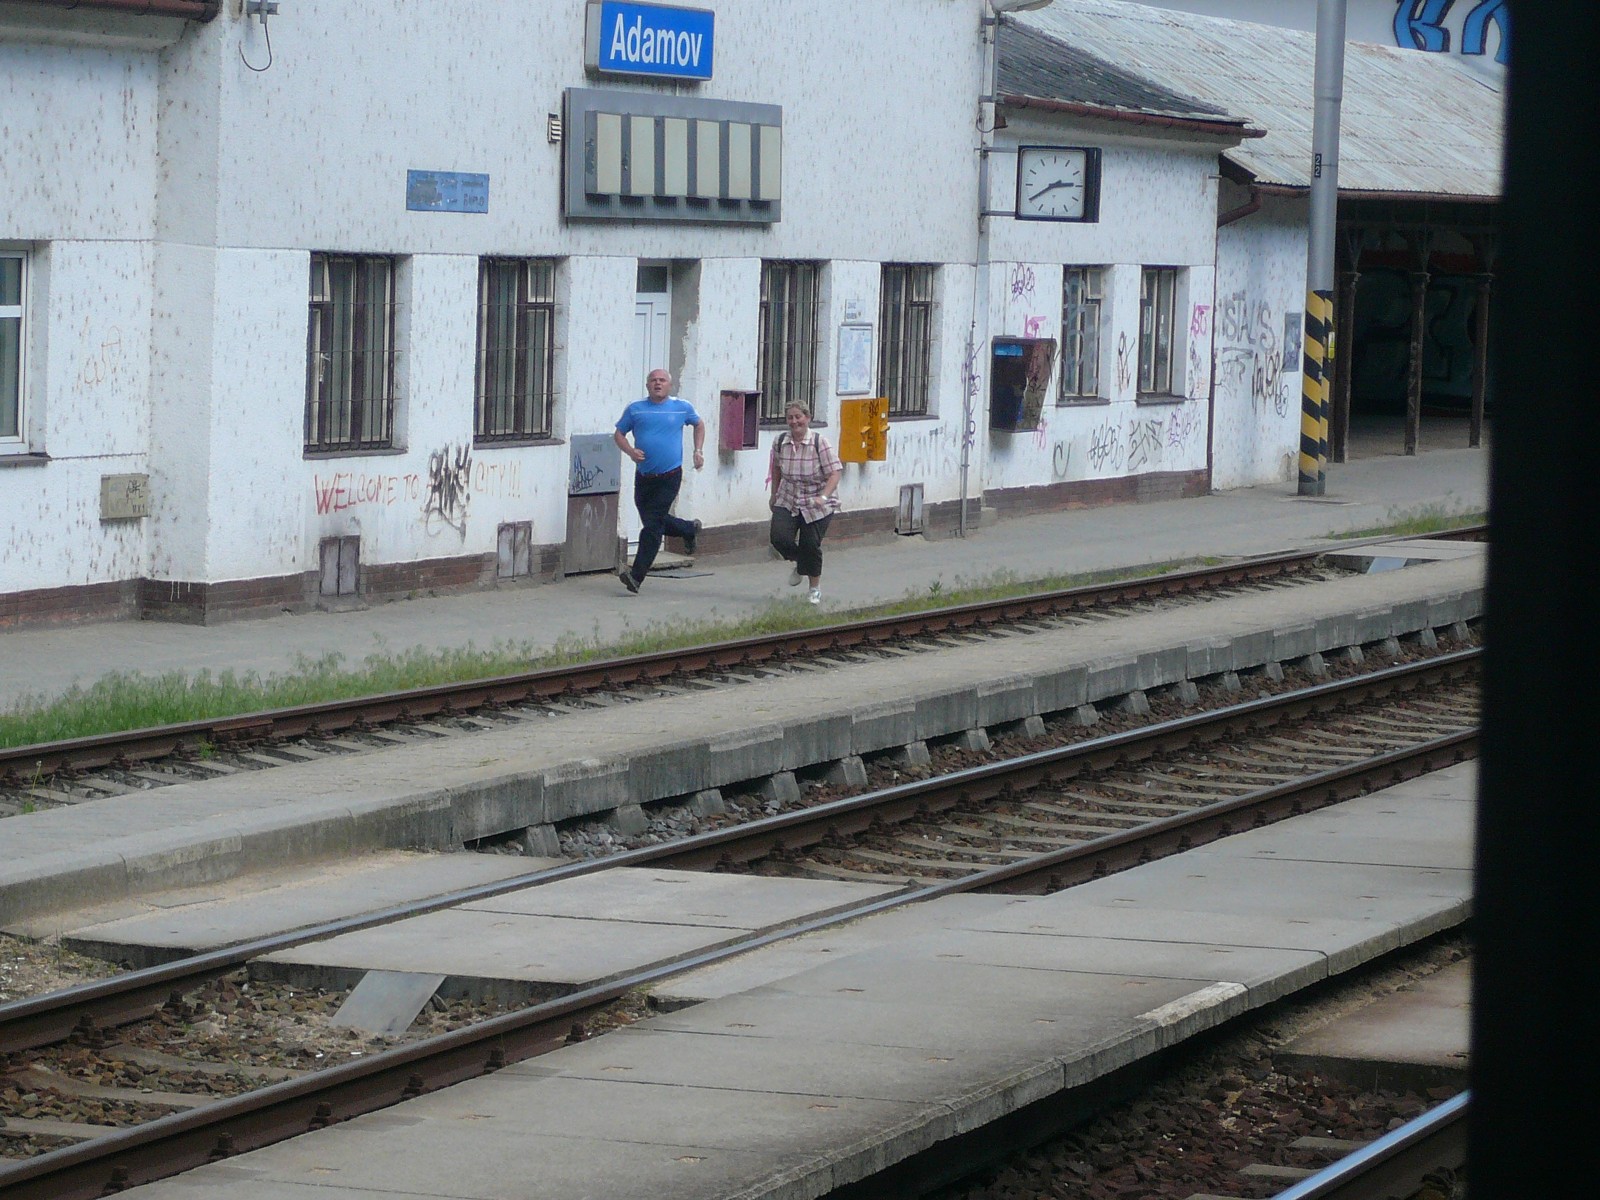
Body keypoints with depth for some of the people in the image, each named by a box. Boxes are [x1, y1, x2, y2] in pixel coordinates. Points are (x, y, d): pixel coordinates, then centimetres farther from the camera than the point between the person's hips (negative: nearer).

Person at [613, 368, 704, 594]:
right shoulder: (635, 409, 3)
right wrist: (630, 451, -10)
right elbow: (618, 434, 9)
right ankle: (690, 529, 44)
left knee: (653, 524, -11)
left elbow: (699, 424, 21)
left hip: (669, 476, -4)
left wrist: (698, 451, 10)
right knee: (650, 520, 15)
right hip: (644, 476, 4)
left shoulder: (682, 407, 2)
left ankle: (637, 575, -13)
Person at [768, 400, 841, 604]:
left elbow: (835, 472, -18)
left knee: (810, 545, -6)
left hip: (816, 506, -3)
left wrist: (823, 497, -32)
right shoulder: (779, 442, -4)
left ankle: (815, 588, 19)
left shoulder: (819, 442, -17)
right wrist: (774, 494, 19)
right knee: (780, 538, -15)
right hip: (788, 502, 3)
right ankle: (799, 565, 20)